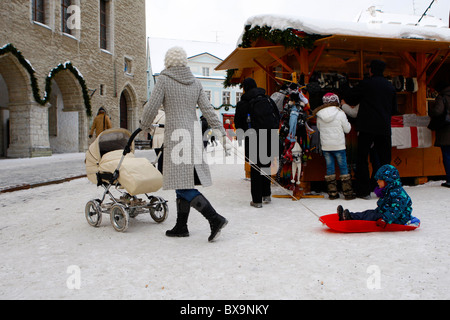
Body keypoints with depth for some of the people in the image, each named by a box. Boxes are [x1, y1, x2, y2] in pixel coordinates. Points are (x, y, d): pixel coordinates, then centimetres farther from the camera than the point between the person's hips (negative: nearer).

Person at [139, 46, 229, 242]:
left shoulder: (164, 80, -4)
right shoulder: (195, 83, 11)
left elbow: (152, 108, -6)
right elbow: (208, 110, 4)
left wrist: (144, 127, 11)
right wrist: (221, 133, 4)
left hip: (176, 136, -7)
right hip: (193, 134, 7)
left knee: (183, 187, -6)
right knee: (184, 182, 13)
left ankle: (215, 219, -15)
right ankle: (181, 226, 20)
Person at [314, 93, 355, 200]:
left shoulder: (319, 116, -1)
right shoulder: (340, 114, -9)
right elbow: (347, 129, 0)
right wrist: (348, 124, 19)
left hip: (325, 146, 3)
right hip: (339, 146, -3)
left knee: (330, 168, 9)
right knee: (343, 168, 6)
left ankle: (332, 193, 12)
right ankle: (348, 193, 9)